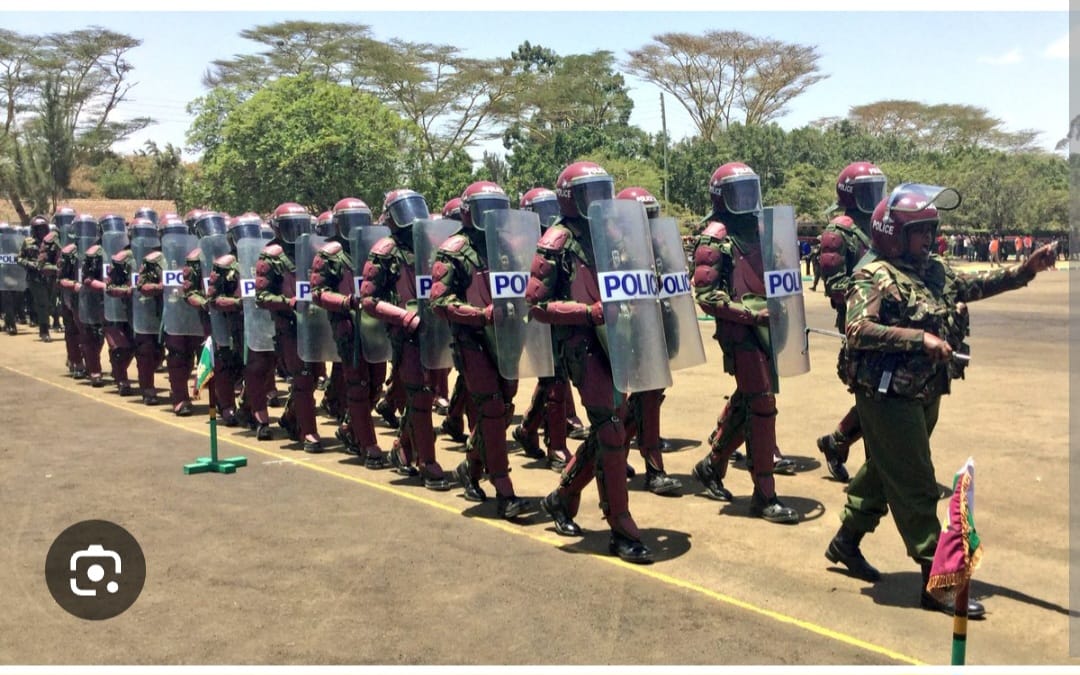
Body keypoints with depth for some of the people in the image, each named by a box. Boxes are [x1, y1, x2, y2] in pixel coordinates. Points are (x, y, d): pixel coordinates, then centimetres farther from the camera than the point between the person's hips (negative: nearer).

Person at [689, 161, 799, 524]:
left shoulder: (757, 228, 14)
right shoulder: (715, 238, -10)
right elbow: (705, 295, -16)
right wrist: (752, 313, -20)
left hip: (765, 329, 8)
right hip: (740, 332, -8)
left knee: (744, 402, 16)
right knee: (762, 406, -7)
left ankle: (711, 466, 34)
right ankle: (764, 496, 2)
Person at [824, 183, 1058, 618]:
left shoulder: (936, 270, 9)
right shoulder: (875, 276, -16)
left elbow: (974, 286, 22)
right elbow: (858, 330, -27)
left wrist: (1024, 271, 9)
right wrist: (920, 338, -32)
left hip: (924, 395, 9)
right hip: (888, 397, -9)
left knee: (883, 473, 21)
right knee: (916, 489, -2)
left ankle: (846, 542, 39)